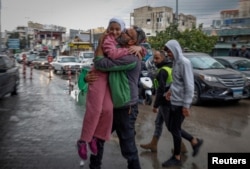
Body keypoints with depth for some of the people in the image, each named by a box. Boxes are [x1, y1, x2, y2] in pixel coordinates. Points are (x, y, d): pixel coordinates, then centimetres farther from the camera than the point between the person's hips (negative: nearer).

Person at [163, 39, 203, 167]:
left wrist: (186, 105, -21)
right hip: (174, 102, 9)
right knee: (171, 127, 15)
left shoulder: (184, 62, -17)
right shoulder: (175, 62, 10)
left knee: (175, 129, 2)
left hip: (181, 103, -9)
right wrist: (170, 90, 10)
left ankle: (176, 158, 20)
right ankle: (195, 141, 31)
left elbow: (189, 86, -20)